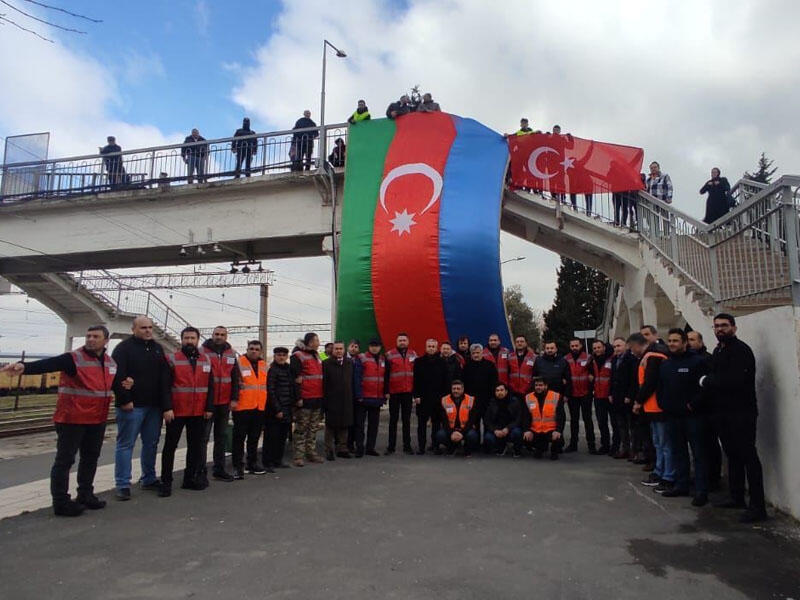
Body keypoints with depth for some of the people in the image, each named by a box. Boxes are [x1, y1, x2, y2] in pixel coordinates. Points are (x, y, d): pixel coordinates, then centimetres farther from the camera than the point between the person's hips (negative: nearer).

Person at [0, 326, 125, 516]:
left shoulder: (111, 362, 8)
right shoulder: (73, 358, -13)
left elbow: (114, 382, 23)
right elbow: (48, 364, -30)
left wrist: (125, 384, 0)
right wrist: (24, 366, -49)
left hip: (97, 420, 7)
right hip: (72, 419, -7)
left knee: (91, 458, 17)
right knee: (65, 459, 0)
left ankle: (85, 495, 32)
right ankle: (61, 502, 10)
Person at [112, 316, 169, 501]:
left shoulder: (157, 348, 14)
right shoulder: (124, 348, -4)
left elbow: (164, 376, 12)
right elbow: (118, 376, -12)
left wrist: (164, 402, 1)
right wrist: (124, 400, -17)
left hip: (154, 406, 6)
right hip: (131, 406, -6)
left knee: (151, 444, 13)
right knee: (125, 445, 1)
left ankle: (149, 479, 24)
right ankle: (123, 485, 7)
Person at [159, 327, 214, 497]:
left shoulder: (206, 360, 9)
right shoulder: (172, 359, -3)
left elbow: (210, 387, 10)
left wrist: (209, 408, 3)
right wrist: (167, 408, -17)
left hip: (199, 413, 4)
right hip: (176, 412, -4)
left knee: (195, 446, 12)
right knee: (170, 446, 4)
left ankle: (190, 479, 24)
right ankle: (166, 482, 13)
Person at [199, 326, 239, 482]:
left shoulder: (231, 354, 10)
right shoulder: (202, 352, -3)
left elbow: (235, 378, 11)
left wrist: (234, 398, 3)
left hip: (224, 403, 5)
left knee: (221, 437, 11)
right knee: (203, 437, -1)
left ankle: (219, 469, 19)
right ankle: (201, 470, 6)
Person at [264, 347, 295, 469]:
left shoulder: (288, 369, 12)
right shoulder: (272, 370, -10)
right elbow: (271, 391, -13)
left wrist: (293, 403, 11)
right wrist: (277, 409, -14)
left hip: (286, 409, 7)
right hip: (275, 411, -7)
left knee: (283, 436, 12)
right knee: (272, 436, 0)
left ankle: (278, 460, 23)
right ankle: (268, 462, 11)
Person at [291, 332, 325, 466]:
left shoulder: (317, 357, 18)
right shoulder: (298, 357, -8)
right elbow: (295, 379, -13)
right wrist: (298, 398, -17)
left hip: (317, 399, 8)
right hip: (305, 400, -8)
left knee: (313, 429, 13)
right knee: (301, 429, -1)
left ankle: (311, 452, 21)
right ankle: (299, 455, 4)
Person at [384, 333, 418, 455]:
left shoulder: (413, 355, 8)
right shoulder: (390, 355, -2)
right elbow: (386, 375, -3)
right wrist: (386, 391, -8)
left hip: (408, 392, 2)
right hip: (394, 392, -2)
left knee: (407, 420, 9)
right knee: (393, 419, 6)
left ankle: (407, 446, 16)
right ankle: (391, 446, 12)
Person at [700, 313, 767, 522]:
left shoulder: (741, 350, -12)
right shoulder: (717, 351, 16)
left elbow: (734, 381, -24)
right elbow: (714, 379, 16)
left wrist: (706, 381, -12)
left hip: (741, 413, -9)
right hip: (722, 413, 9)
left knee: (748, 457, -5)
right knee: (732, 456, 15)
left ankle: (757, 507, 0)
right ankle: (737, 498, 26)